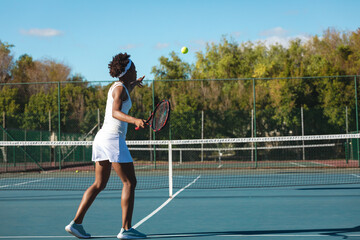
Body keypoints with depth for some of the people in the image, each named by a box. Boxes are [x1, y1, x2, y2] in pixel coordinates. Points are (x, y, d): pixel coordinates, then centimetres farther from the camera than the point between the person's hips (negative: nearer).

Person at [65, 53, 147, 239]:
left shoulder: (116, 86, 17)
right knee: (129, 182, -5)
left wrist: (134, 84, 59)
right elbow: (116, 112, -25)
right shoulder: (120, 88, -9)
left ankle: (76, 223, 8)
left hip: (102, 136, 10)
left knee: (99, 184, 12)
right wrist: (134, 120, -42)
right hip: (113, 138, -10)